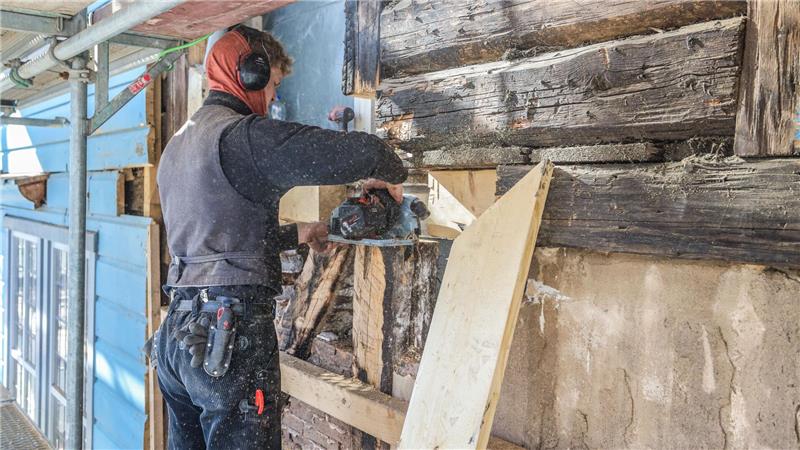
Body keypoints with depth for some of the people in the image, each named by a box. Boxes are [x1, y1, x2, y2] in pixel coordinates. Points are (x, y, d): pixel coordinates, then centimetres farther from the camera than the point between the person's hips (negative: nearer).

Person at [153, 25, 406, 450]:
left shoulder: (177, 144, 17)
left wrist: (295, 234, 29)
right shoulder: (244, 135, -12)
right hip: (230, 335, -9)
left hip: (178, 332, 9)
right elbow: (360, 151, -21)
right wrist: (389, 176, 2)